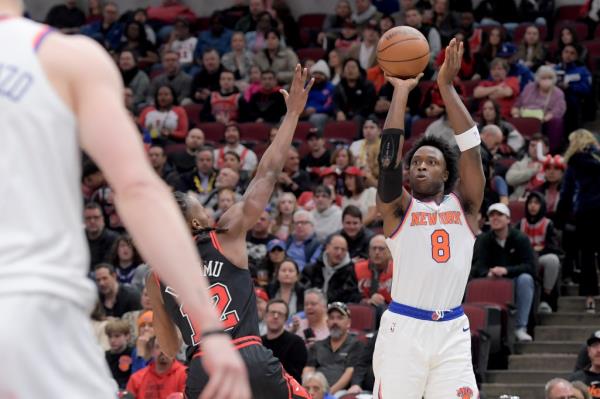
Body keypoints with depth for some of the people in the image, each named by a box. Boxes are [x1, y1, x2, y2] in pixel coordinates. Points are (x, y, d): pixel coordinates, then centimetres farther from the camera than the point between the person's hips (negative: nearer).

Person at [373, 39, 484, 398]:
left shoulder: (464, 206, 10)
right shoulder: (398, 208, 6)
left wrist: (448, 87, -5)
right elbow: (389, 155, -8)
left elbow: (471, 146, -1)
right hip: (403, 328, -2)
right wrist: (402, 90, -5)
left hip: (452, 331, 2)